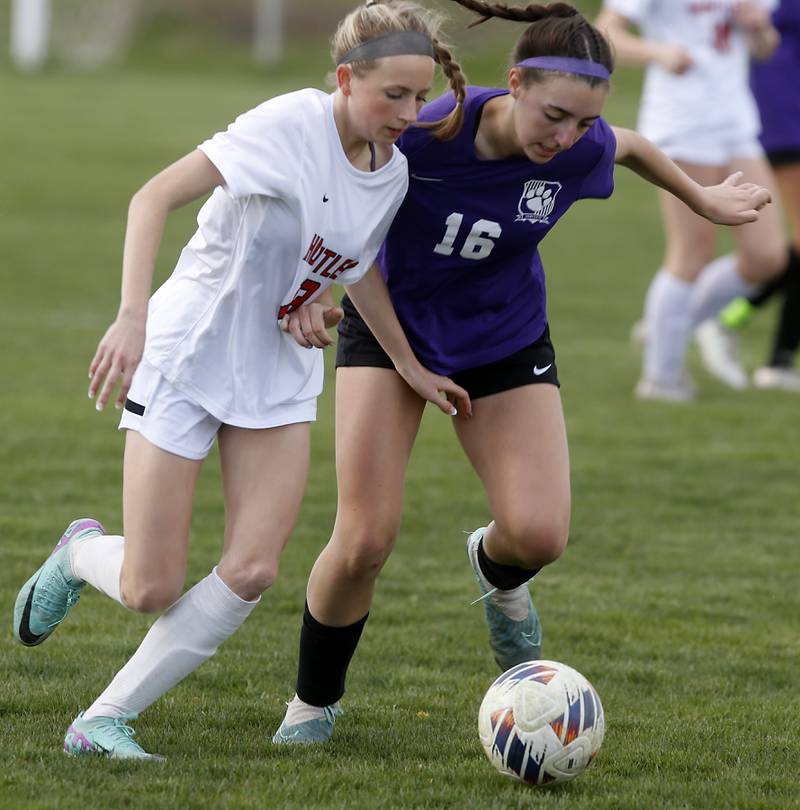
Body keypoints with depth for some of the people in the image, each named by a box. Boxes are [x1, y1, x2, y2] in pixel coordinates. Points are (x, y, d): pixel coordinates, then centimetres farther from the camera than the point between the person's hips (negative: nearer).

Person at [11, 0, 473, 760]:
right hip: (185, 354, -6)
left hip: (277, 375, 6)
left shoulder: (391, 171, 0)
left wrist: (410, 366, 20)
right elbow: (155, 196, -27)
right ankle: (82, 554, 29)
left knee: (252, 571, -12)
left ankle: (103, 720, 0)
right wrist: (133, 313, -38)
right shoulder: (295, 124, -22)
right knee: (152, 590, -7)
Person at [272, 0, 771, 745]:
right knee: (363, 542, -12)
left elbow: (631, 146, 4)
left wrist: (702, 200, 20)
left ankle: (496, 569, 27)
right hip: (392, 324, -2)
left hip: (503, 340, 2)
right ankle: (313, 703, 14)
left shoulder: (580, 150, -22)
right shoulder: (428, 133, -31)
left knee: (539, 535, -13)